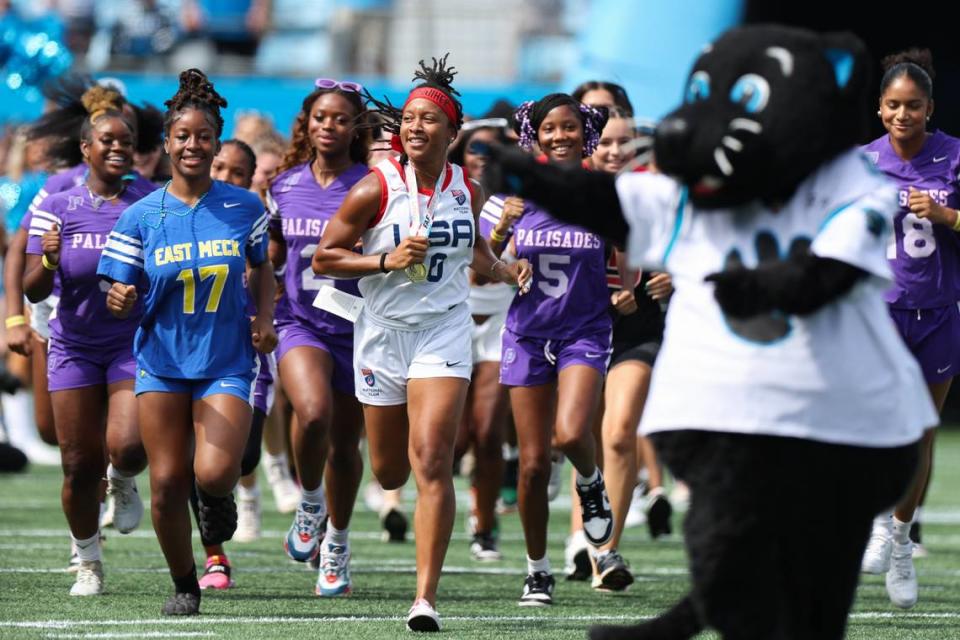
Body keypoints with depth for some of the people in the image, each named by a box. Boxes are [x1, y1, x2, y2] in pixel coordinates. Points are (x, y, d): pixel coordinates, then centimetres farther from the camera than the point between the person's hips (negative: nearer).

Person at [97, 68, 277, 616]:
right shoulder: (142, 217, -3)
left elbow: (262, 267, 16)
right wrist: (119, 301, -24)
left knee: (214, 473, -19)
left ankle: (219, 497, 19)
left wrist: (265, 317, 0)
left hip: (227, 361, -1)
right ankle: (184, 585, 19)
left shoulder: (245, 207, 0)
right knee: (167, 484, -1)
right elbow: (122, 297, -1)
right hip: (162, 360, 1)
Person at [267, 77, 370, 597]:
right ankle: (309, 502, 0)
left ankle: (337, 543, 30)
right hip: (301, 324, 1)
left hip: (356, 326, -1)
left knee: (344, 442, 9)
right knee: (313, 412, -27)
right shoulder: (284, 186, 6)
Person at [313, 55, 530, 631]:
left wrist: (505, 271, 3)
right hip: (382, 332, 0)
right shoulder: (376, 189, -11)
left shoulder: (467, 190, 0)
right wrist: (387, 261, -19)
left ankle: (426, 598, -15)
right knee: (389, 472, 11)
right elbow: (324, 258, -8)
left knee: (432, 464, -15)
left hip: (444, 331, 0)